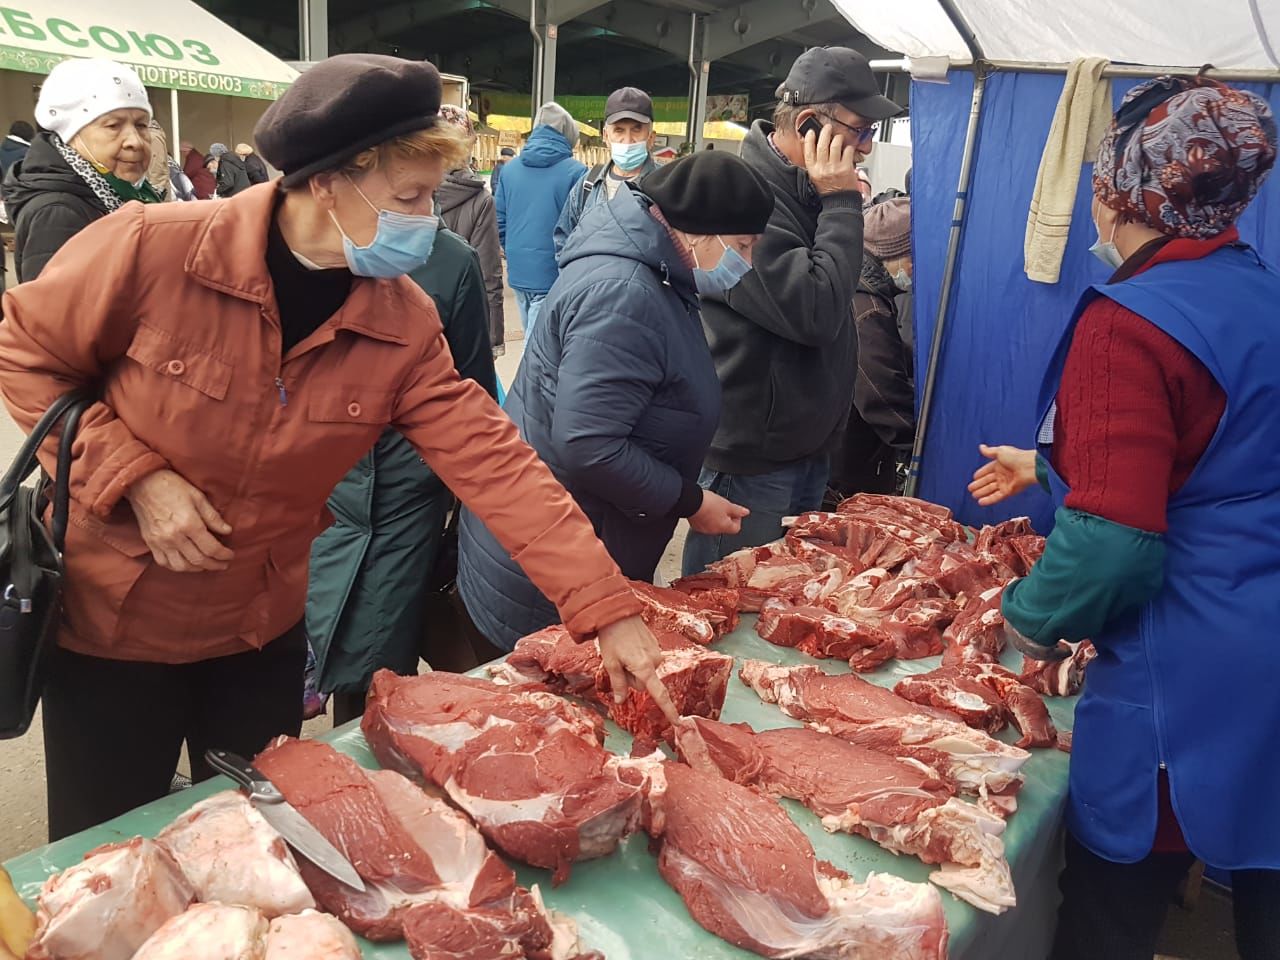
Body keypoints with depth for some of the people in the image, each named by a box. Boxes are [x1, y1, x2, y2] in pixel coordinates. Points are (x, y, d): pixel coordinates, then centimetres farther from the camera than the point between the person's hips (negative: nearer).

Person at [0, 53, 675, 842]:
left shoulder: (404, 324, -13)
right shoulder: (155, 249, -23)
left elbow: (492, 461, -17)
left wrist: (609, 611, -22)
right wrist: (135, 478, -22)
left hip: (262, 631, 3)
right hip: (110, 620, -2)